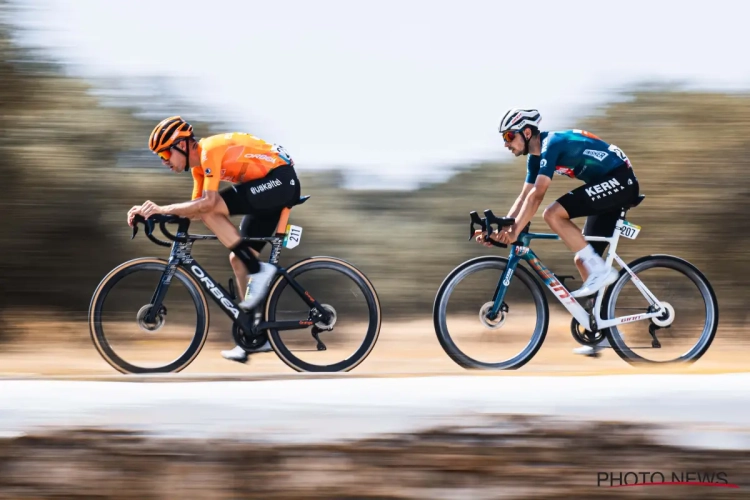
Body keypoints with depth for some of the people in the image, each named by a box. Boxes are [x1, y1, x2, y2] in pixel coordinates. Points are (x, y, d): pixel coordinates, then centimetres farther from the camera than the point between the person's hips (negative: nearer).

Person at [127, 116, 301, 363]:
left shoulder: (210, 150, -18)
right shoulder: (199, 164, 12)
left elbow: (208, 203, -28)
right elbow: (195, 209, 13)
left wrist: (163, 209, -27)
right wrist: (150, 211, 2)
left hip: (279, 178, -10)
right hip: (270, 188, 10)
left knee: (211, 211, -22)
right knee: (238, 259, 7)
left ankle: (258, 269, -17)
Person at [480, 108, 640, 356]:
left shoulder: (552, 144, -19)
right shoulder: (536, 156, 10)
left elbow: (536, 195, -25)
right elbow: (524, 198, 12)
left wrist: (515, 231, -25)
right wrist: (500, 229, 2)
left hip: (620, 181, -10)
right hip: (610, 187, 10)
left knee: (553, 213, -23)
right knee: (582, 261, 7)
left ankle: (601, 270, -17)